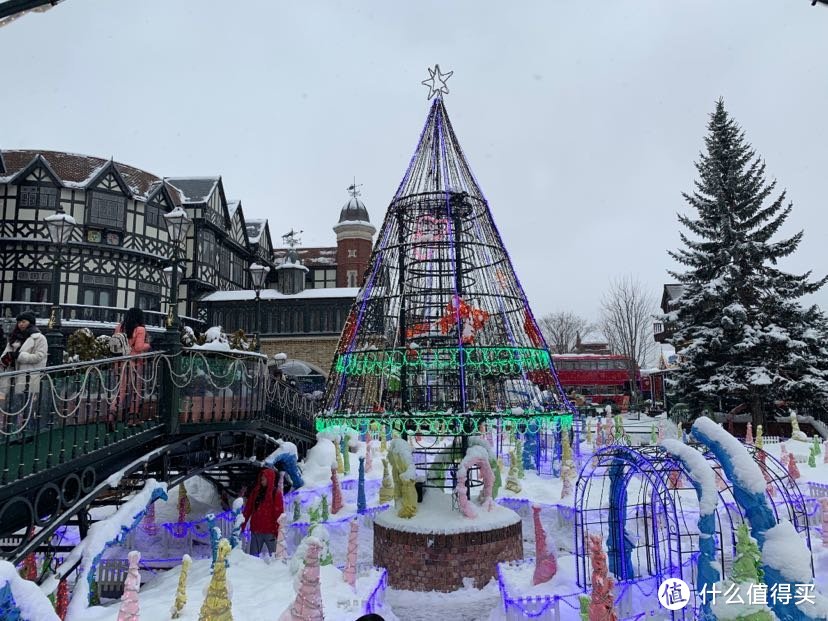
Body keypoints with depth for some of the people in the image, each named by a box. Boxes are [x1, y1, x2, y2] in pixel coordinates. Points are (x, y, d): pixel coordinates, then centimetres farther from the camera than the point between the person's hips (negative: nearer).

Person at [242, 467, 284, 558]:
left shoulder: (275, 493, -3)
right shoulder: (255, 491, 10)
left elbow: (279, 512, -7)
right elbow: (248, 509, 12)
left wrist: (277, 528, -14)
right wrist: (243, 524, 7)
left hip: (269, 531, -4)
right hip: (255, 530, 4)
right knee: (253, 555, 9)